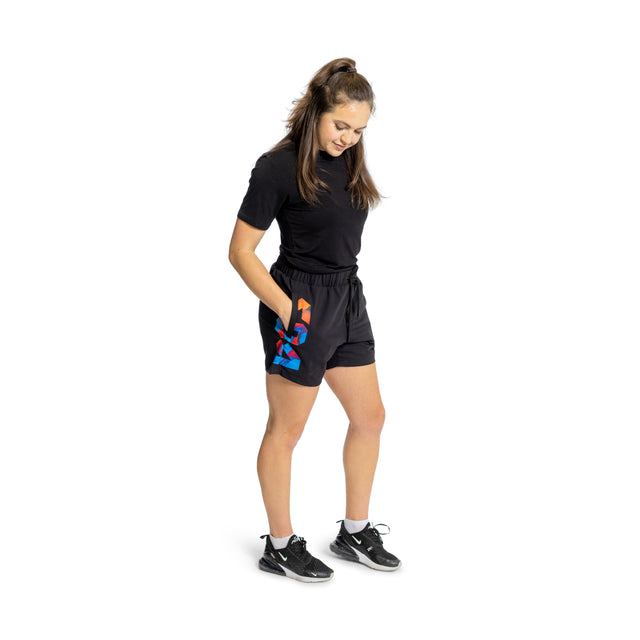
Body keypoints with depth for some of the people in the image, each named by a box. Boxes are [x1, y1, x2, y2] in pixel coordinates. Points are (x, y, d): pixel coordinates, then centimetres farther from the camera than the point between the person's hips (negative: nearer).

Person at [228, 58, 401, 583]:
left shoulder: (347, 160, 6)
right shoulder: (278, 167, -15)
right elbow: (240, 252, -14)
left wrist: (342, 296, 15)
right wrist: (286, 309, -20)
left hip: (348, 299, 8)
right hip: (301, 306, -8)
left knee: (370, 417, 14)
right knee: (286, 430, 5)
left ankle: (355, 532, 30)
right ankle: (280, 547, 21)